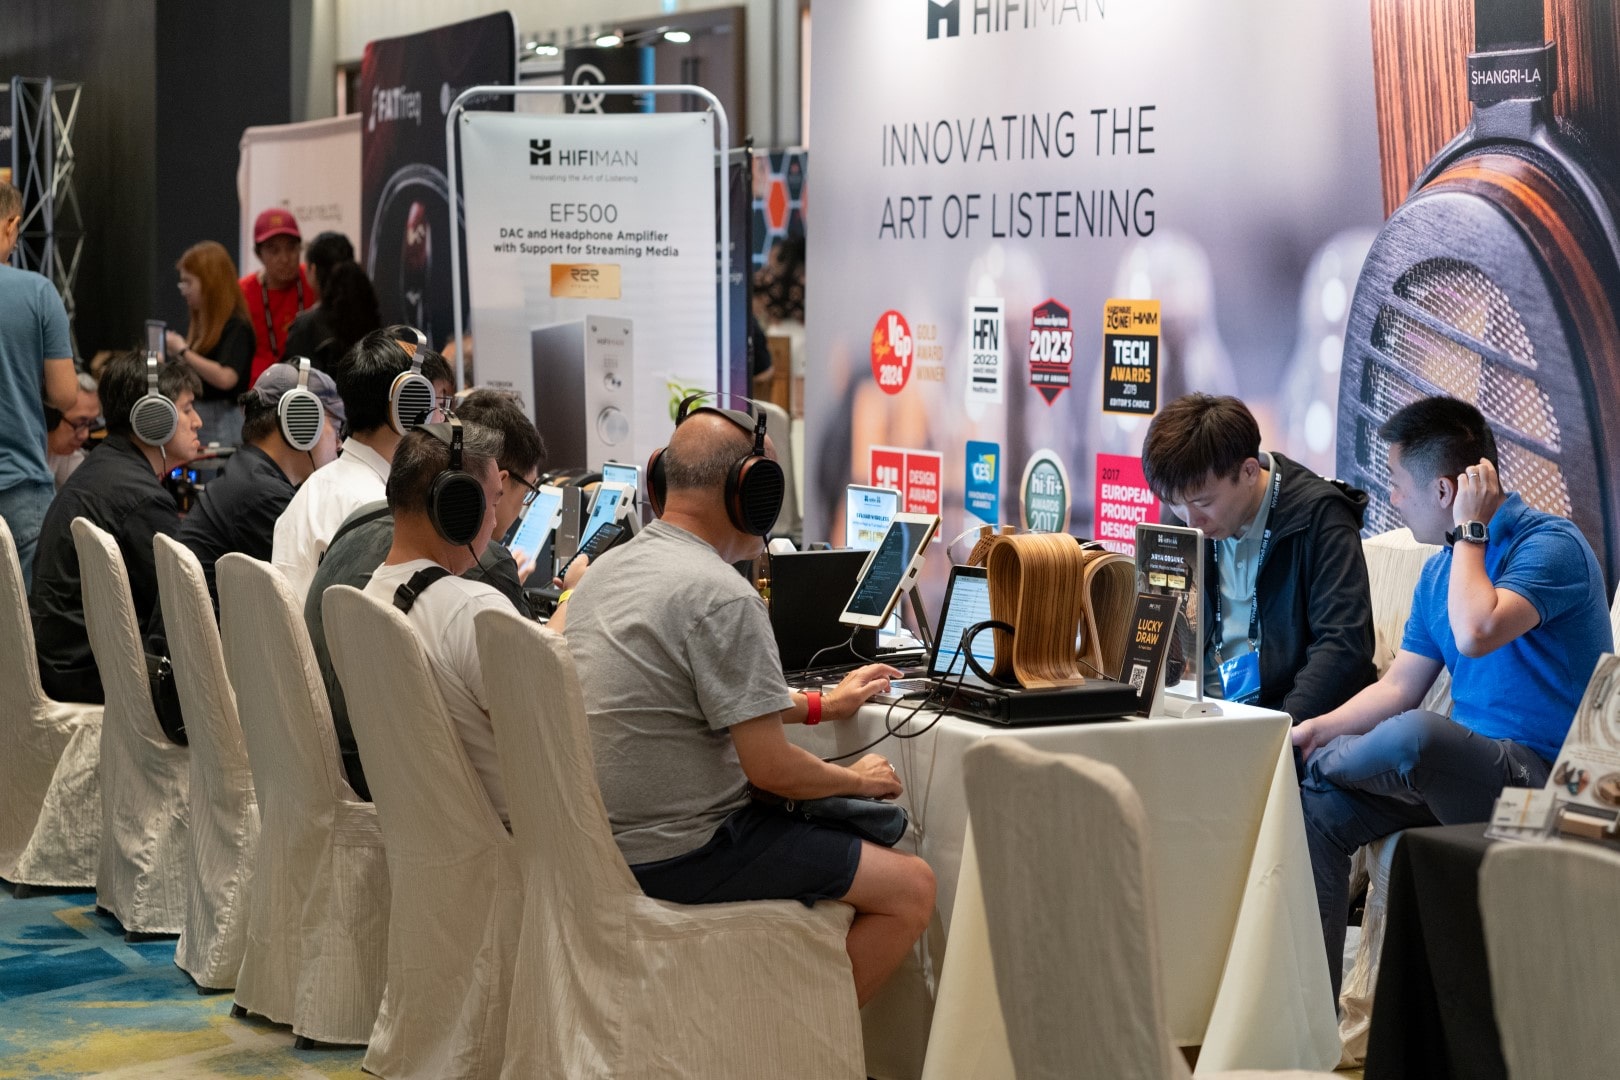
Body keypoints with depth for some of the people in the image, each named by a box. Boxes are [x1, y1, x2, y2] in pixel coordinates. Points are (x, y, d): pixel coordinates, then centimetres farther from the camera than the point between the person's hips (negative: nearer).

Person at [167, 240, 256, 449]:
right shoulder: (196, 325, 12)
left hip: (221, 421, -7)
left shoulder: (236, 327, -11)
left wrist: (183, 351, -17)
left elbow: (225, 378, -25)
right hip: (194, 416, 7)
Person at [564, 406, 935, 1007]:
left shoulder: (608, 568, 9)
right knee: (911, 889, -3)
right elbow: (771, 769, -20)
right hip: (678, 855, -10)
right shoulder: (723, 596, -21)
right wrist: (856, 778, 0)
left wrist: (820, 704, 29)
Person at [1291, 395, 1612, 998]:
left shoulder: (1551, 545, -12)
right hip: (1468, 766, 8)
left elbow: (1475, 633, -30)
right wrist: (1317, 729, -2)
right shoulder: (1443, 568, 15)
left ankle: (1325, 763, 0)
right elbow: (1398, 687, 14)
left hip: (1544, 777, -8)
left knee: (1411, 735, -35)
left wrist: (1469, 530, -17)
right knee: (1317, 808, -12)